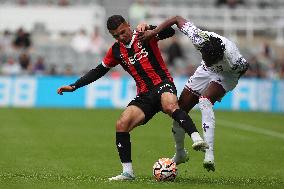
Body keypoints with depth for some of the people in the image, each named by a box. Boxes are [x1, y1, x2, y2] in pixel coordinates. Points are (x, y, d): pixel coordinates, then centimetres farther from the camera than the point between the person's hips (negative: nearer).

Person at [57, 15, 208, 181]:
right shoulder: (116, 51, 12)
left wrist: (148, 28, -31)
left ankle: (196, 138, -51)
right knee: (121, 125, -12)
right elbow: (99, 71, 21)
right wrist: (74, 86, 18)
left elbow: (170, 32, -16)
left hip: (163, 84, -5)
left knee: (170, 106, -40)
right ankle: (127, 172, -7)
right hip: (144, 95, 5)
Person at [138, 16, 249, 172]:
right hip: (206, 72, 5)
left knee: (205, 100, -34)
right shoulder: (199, 38, -34)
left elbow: (244, 67, -16)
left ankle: (209, 153, -39)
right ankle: (180, 153, 27)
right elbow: (178, 19, -21)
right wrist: (153, 32, -27)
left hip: (226, 75, -5)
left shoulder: (233, 59, -40)